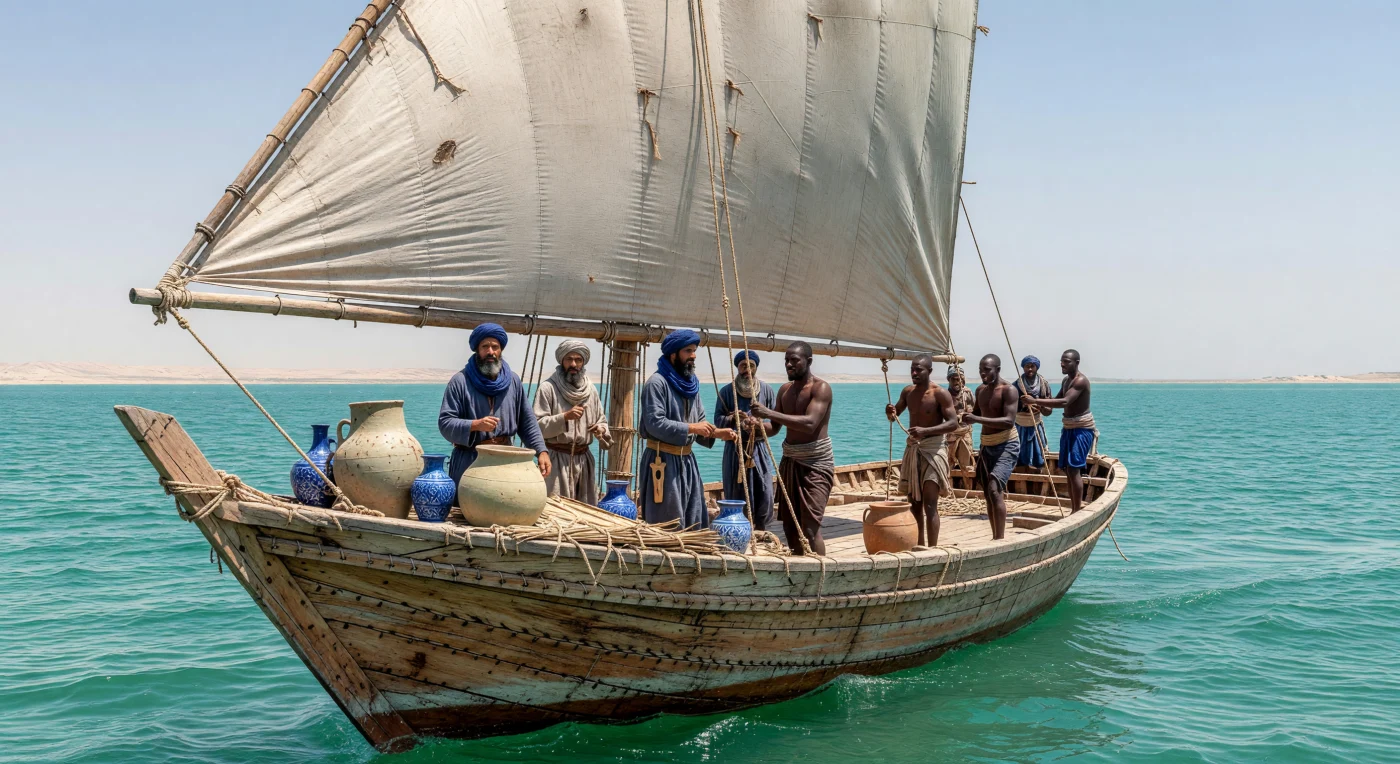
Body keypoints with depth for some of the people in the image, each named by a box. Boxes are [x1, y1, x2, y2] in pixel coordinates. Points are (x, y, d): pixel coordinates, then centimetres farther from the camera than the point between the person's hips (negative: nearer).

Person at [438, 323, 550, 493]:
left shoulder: (513, 381, 9)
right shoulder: (460, 381, -4)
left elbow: (527, 423, 10)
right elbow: (445, 423, -9)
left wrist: (542, 451, -3)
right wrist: (475, 425, -24)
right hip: (468, 460, -3)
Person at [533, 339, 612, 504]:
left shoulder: (591, 390, 13)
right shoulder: (548, 388, -4)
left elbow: (601, 421, 19)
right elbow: (537, 426, -11)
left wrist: (601, 430, -4)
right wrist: (564, 417, -23)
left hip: (584, 459, 5)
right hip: (557, 459, -5)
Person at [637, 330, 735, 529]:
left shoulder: (691, 384, 14)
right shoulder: (657, 383, -11)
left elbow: (700, 421, 18)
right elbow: (654, 423, -20)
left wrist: (715, 433, -2)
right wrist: (690, 428, -22)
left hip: (687, 460, 8)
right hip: (663, 461, -8)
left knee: (694, 523, 9)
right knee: (666, 525, -5)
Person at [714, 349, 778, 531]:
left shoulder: (767, 391, 4)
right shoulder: (727, 391, 2)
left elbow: (775, 424, 1)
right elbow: (718, 421, -2)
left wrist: (759, 424, -18)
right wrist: (732, 419, -23)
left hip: (760, 450, 1)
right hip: (735, 449, -1)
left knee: (764, 497, -3)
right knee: (736, 498, 0)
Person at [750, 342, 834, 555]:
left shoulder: (820, 388, -13)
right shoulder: (785, 390, 9)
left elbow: (810, 423, -28)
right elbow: (776, 427, 15)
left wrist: (770, 413, -32)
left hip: (816, 464, -7)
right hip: (790, 461, 7)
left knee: (810, 527, -14)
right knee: (790, 525, 10)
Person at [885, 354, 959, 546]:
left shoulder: (940, 394, -12)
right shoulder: (908, 392, 8)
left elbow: (953, 422, -19)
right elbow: (894, 415, 16)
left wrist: (925, 431, -32)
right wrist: (890, 411, -10)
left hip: (933, 448, -7)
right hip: (912, 449, 7)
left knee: (929, 504, -13)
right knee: (914, 503, 12)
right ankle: (920, 546, 24)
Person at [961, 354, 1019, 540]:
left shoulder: (1008, 390, -14)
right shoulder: (980, 390, 9)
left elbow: (1009, 421, -24)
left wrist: (977, 419, -30)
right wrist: (969, 417, 2)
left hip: (1006, 445, -8)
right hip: (986, 445, 8)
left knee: (994, 489, -22)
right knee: (988, 493, 11)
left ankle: (1001, 538, -20)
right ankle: (995, 536, 22)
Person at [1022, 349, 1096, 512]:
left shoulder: (1081, 381, -19)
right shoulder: (1066, 380, 12)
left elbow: (1065, 402, -32)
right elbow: (1058, 400, 23)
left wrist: (1035, 401, -36)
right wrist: (1041, 405, 2)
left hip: (1082, 429, -10)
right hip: (1068, 428, 10)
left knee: (1074, 469, -14)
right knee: (1068, 470, 9)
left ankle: (1077, 511, -13)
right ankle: (1073, 509, 15)